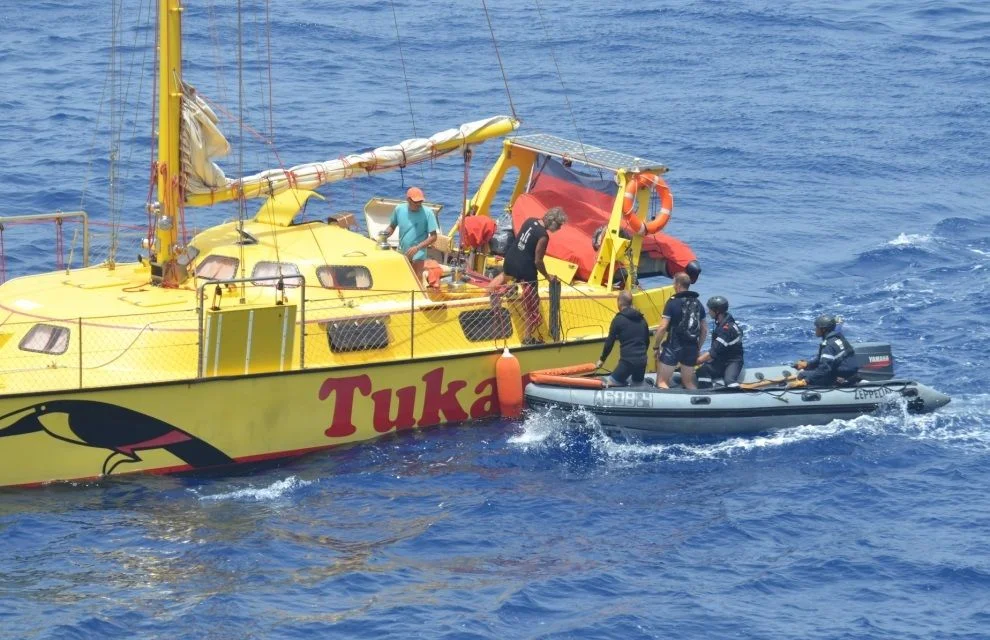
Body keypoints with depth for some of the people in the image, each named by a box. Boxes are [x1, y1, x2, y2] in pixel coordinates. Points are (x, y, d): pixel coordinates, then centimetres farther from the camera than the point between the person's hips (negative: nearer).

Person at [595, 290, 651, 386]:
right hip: (642, 360, 6)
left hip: (628, 360, -6)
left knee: (609, 383, -2)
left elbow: (610, 342, -2)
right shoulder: (641, 319, 12)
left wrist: (602, 359, 10)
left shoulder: (618, 319, -5)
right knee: (638, 385, 24)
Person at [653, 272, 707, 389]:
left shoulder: (672, 303, -10)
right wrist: (698, 348, 22)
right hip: (691, 348, 6)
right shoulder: (697, 304, 8)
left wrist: (656, 346, -4)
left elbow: (662, 327, -16)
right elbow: (704, 330, 12)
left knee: (662, 382, 0)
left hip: (673, 347, -6)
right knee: (689, 382, 19)